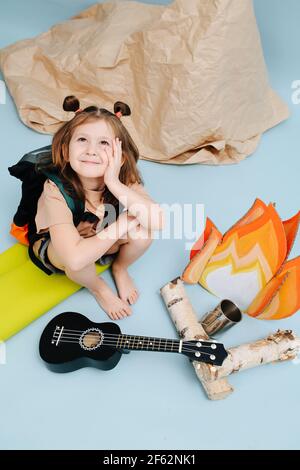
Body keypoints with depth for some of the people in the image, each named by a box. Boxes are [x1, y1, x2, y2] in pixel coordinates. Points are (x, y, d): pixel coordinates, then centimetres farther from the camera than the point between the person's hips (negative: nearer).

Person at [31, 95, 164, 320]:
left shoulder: (124, 181, -24)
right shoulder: (56, 190, -35)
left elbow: (159, 221, -40)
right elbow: (75, 258, -46)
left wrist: (115, 185, -45)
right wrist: (124, 223, -38)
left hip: (104, 243, 3)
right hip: (55, 247, -2)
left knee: (143, 228, -27)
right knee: (73, 260, -39)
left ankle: (120, 269, 8)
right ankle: (99, 288, 0)